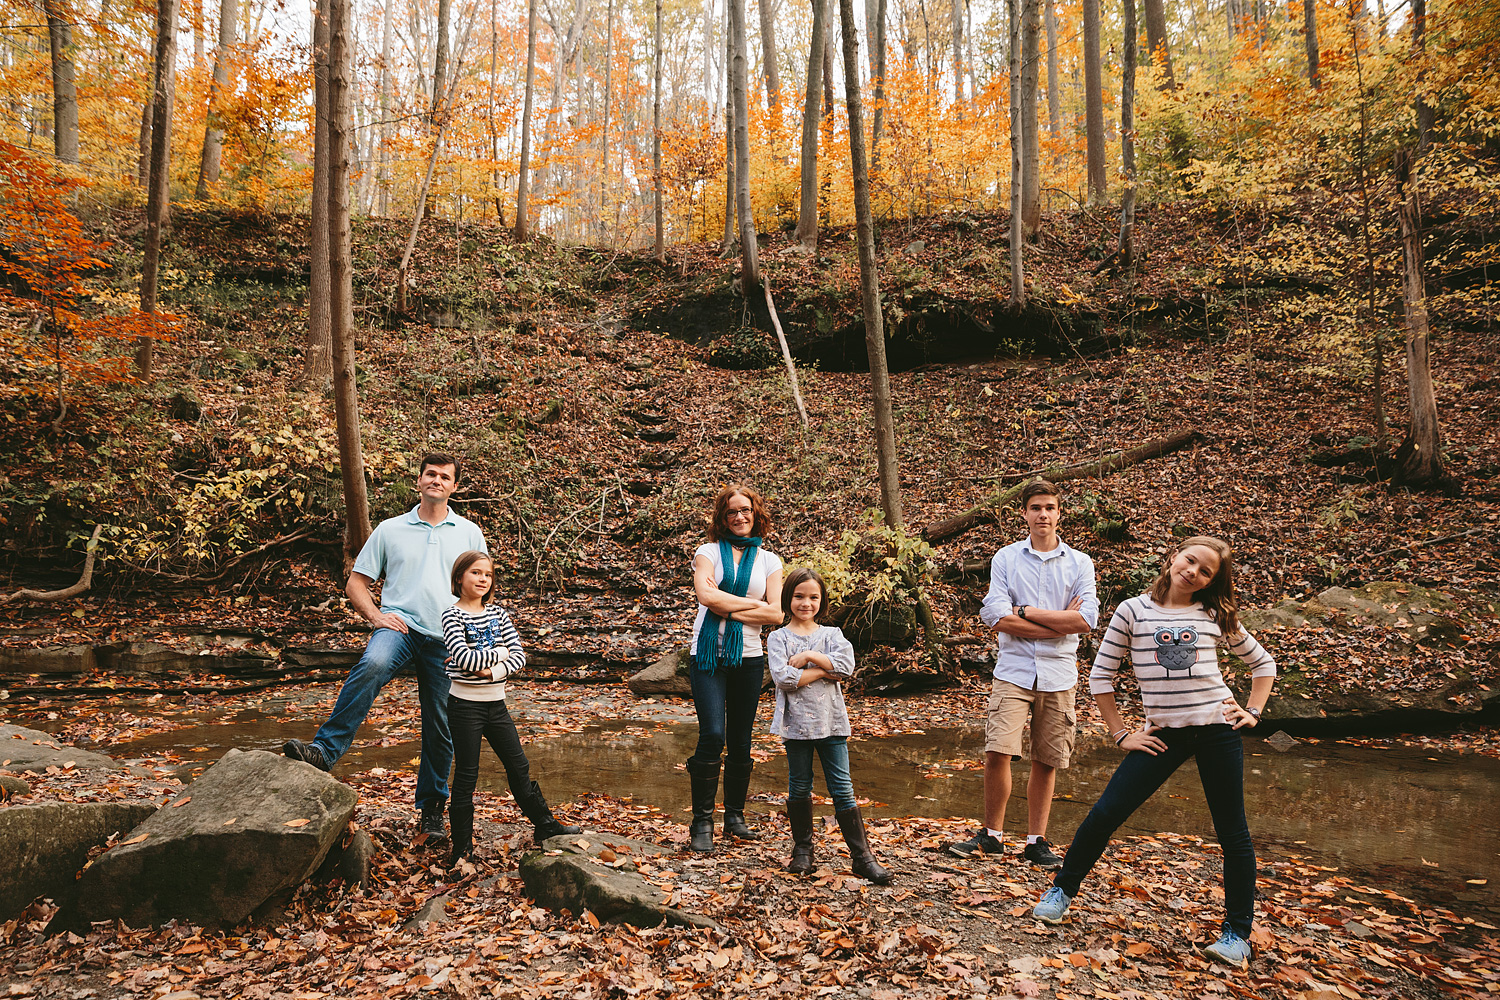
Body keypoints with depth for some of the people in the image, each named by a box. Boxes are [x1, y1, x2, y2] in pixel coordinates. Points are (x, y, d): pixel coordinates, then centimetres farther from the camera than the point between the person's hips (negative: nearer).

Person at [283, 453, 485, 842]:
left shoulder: (470, 533, 13)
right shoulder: (390, 529, 11)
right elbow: (356, 583, 12)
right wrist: (376, 616, -5)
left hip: (446, 640, 1)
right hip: (399, 626, -1)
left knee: (440, 730, 5)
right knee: (371, 665, -36)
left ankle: (431, 810, 22)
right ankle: (324, 751, -36)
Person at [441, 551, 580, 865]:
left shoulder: (498, 614, 6)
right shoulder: (453, 616, -8)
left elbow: (519, 656, -1)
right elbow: (465, 659, -22)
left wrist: (491, 671, -17)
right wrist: (501, 653, -10)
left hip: (496, 704, 5)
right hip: (465, 706, -5)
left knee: (519, 766, 12)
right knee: (466, 776, 4)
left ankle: (544, 826, 24)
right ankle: (462, 847, 16)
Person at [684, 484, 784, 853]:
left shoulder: (768, 560, 9)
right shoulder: (708, 552, 5)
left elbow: (775, 614, -2)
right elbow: (706, 594, -14)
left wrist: (728, 610, -9)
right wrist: (753, 603, -9)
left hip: (748, 657, 2)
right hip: (708, 655, -2)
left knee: (741, 742, 8)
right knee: (712, 735, -12)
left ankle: (735, 815, 23)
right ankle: (702, 822, -1)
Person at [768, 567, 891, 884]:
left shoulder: (831, 634, 8)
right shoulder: (778, 638, 2)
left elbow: (847, 664, -10)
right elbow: (784, 678, -14)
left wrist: (809, 656, -13)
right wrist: (826, 670, -10)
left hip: (831, 721, 1)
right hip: (796, 723, -1)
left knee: (842, 788, 1)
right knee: (799, 787, 10)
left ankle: (862, 855, 6)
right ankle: (802, 849, 27)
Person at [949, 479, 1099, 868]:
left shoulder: (1080, 563, 7)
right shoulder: (1006, 558, 4)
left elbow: (1086, 619, -7)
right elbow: (999, 618, -8)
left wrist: (1027, 611, -8)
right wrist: (1060, 623, -8)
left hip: (1059, 675, 2)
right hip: (1014, 671, -1)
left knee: (1047, 762, 7)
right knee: (997, 752, -11)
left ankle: (1036, 841, 21)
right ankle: (991, 835, 8)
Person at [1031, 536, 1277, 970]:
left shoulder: (1216, 616, 3)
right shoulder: (1134, 611, -1)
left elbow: (1263, 663, 18)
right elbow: (1100, 675, 1)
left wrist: (1252, 712, 6)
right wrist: (1121, 734, 0)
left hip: (1217, 729, 1)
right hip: (1163, 733, -1)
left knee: (1233, 834, 7)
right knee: (1105, 813, -5)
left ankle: (1237, 934, 24)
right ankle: (1062, 891, 15)